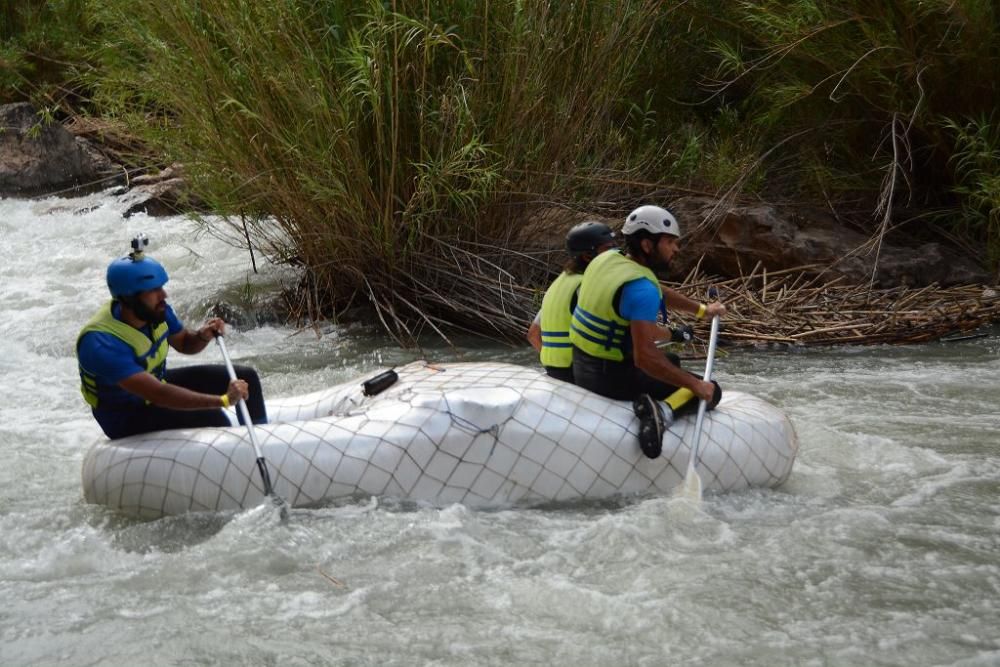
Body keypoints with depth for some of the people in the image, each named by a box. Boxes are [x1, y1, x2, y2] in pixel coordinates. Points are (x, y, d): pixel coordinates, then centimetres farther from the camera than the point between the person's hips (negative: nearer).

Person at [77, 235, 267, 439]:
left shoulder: (156, 310, -11)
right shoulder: (102, 344, -36)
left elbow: (184, 344, 10)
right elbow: (157, 394, -41)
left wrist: (203, 336, -15)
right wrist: (223, 400, -45)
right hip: (126, 421, -8)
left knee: (245, 377, 3)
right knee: (211, 419, -30)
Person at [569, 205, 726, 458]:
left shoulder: (608, 259, 3)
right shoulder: (641, 288, -24)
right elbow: (644, 357, -31)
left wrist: (702, 309, 28)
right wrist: (696, 385, -23)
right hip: (612, 378, -9)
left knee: (671, 362, 35)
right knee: (710, 391, -3)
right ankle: (662, 412, -23)